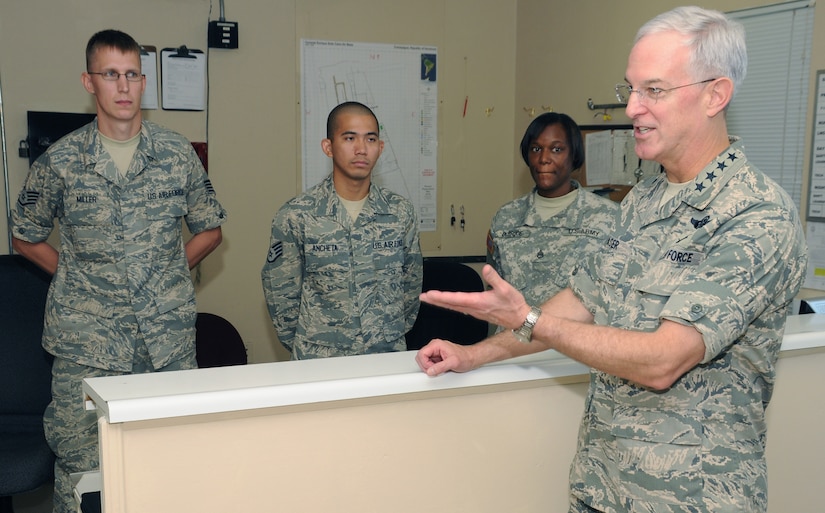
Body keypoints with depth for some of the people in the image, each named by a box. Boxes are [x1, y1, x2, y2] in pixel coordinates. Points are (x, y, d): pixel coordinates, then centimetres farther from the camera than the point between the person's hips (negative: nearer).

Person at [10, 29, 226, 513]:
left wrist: (169, 272, 4)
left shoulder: (178, 153, 3)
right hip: (87, 340, -1)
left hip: (170, 338, 1)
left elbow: (210, 229, 13)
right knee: (81, 468, 4)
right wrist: (78, 275, 5)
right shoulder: (60, 161, 0)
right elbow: (26, 238, 13)